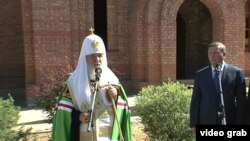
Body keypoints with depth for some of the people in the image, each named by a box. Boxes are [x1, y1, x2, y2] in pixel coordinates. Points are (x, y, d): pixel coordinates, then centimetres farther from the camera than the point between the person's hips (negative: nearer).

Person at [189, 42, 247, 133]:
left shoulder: (236, 72, 0)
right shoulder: (200, 74, 3)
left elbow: (241, 101, 1)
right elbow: (195, 100, 3)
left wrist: (240, 122, -2)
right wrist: (194, 123, -1)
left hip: (229, 121, 0)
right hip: (206, 122, 1)